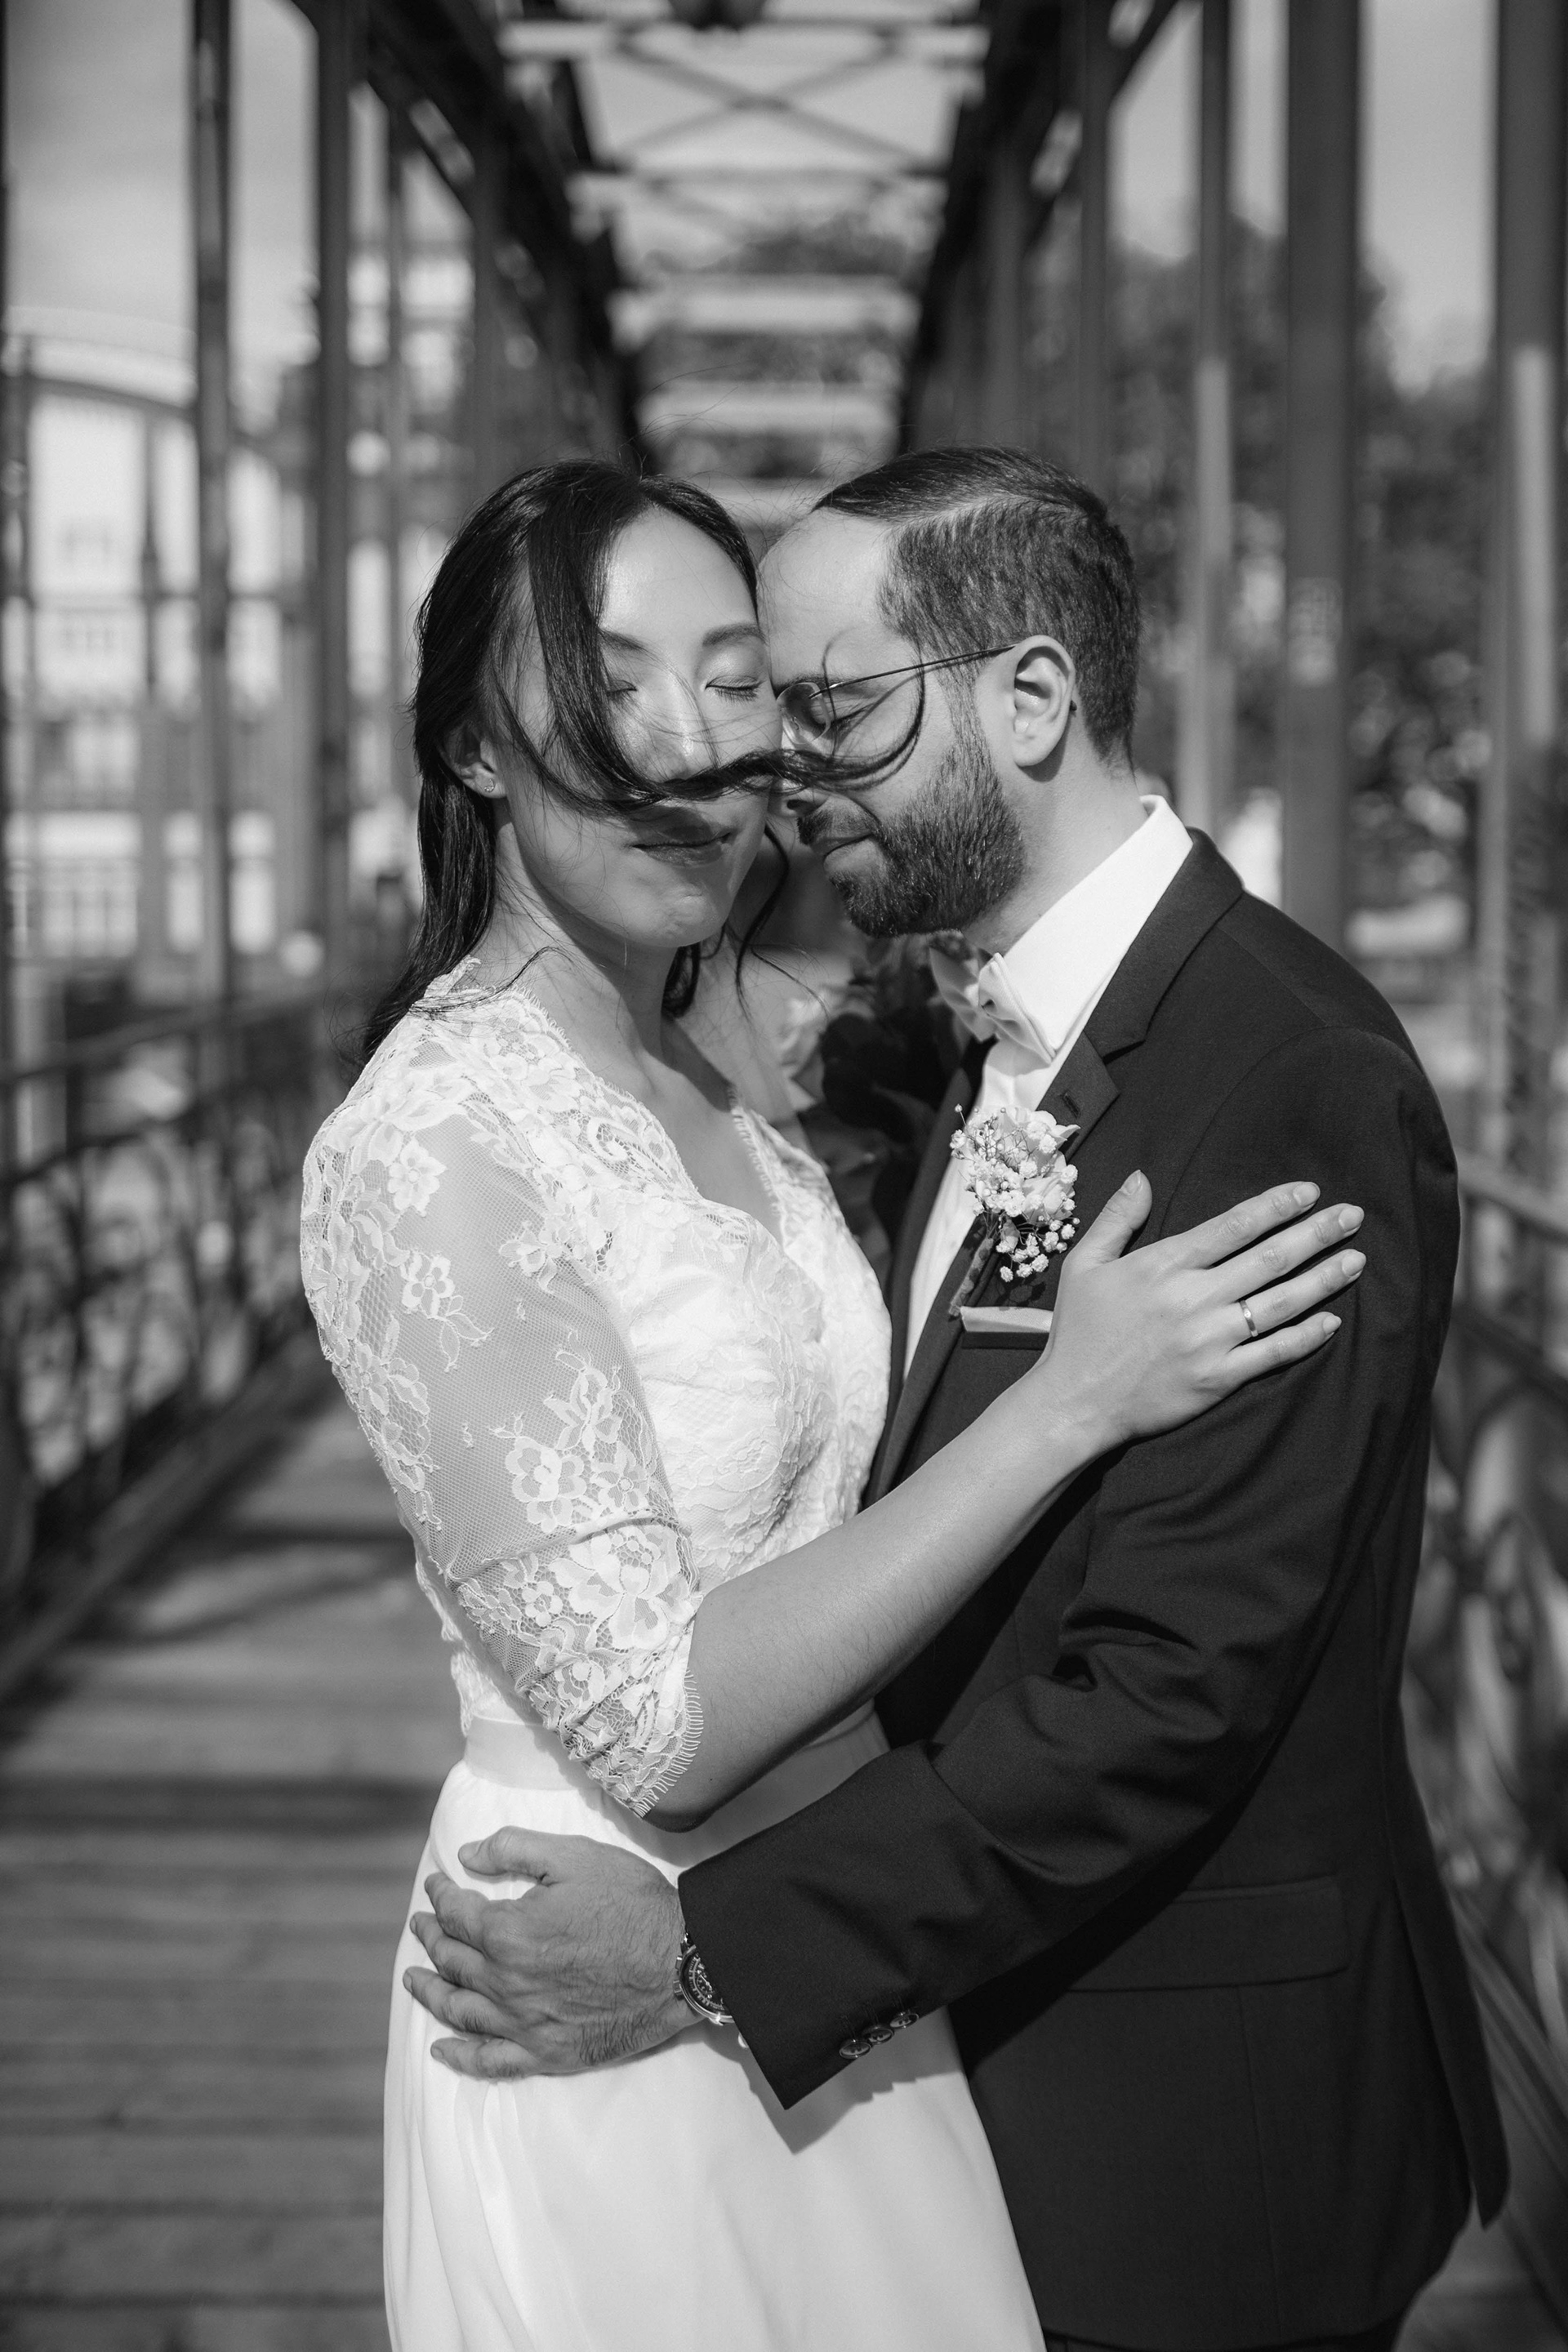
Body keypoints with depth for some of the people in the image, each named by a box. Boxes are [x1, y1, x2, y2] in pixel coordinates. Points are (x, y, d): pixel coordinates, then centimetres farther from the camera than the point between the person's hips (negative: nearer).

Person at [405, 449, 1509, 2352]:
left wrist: (716, 1945, -24)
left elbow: (1173, 1687, -26)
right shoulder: (1007, 1042, 8)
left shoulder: (1294, 1079, -22)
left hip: (1192, 2115, -8)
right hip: (999, 2042, 8)